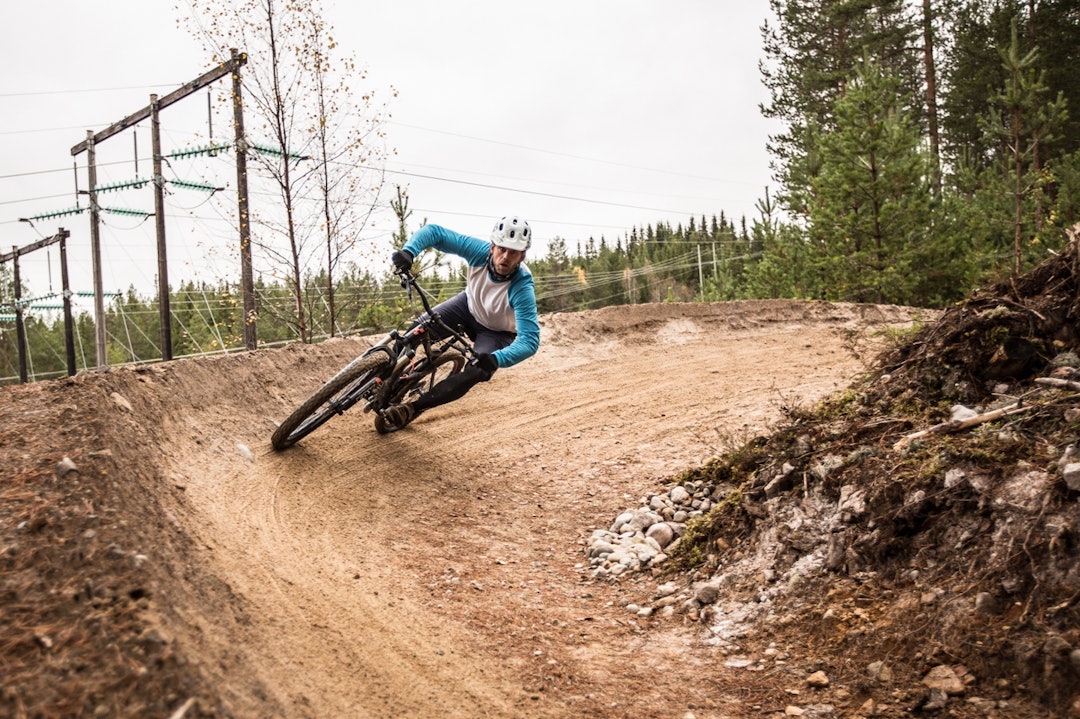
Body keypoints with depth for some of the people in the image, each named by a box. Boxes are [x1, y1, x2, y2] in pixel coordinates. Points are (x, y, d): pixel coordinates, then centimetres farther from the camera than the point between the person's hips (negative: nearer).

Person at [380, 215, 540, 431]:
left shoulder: (522, 289, -38)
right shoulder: (480, 251, -29)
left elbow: (530, 340, -42)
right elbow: (434, 232, -25)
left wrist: (497, 359, -59)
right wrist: (408, 251, -44)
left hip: (498, 333, -3)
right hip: (470, 305, 3)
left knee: (473, 375, -24)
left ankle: (412, 408, -10)